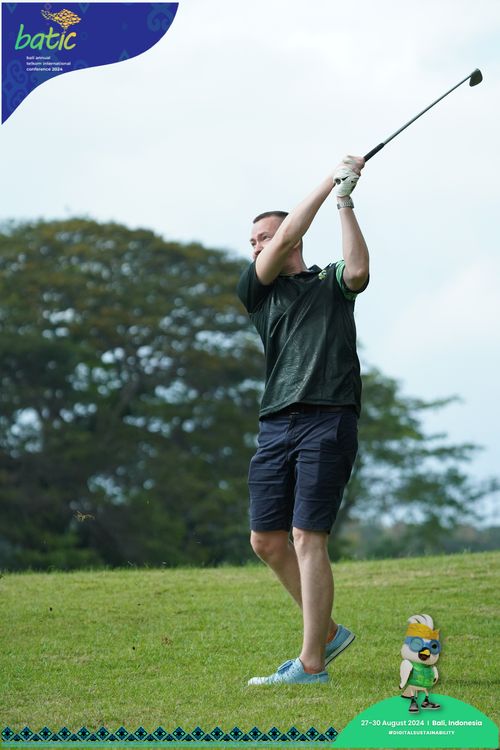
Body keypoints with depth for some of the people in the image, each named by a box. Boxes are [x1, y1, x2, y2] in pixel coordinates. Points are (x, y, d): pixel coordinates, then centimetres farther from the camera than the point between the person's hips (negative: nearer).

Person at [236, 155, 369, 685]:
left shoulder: (330, 282, 12)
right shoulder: (254, 290, 16)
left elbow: (358, 270, -11)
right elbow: (286, 238, 2)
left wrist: (344, 202, -7)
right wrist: (330, 181, 2)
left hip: (328, 420, -5)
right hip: (276, 422, 5)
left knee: (307, 539, -11)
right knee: (266, 540, 4)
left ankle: (311, 664, -8)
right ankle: (327, 631, 21)